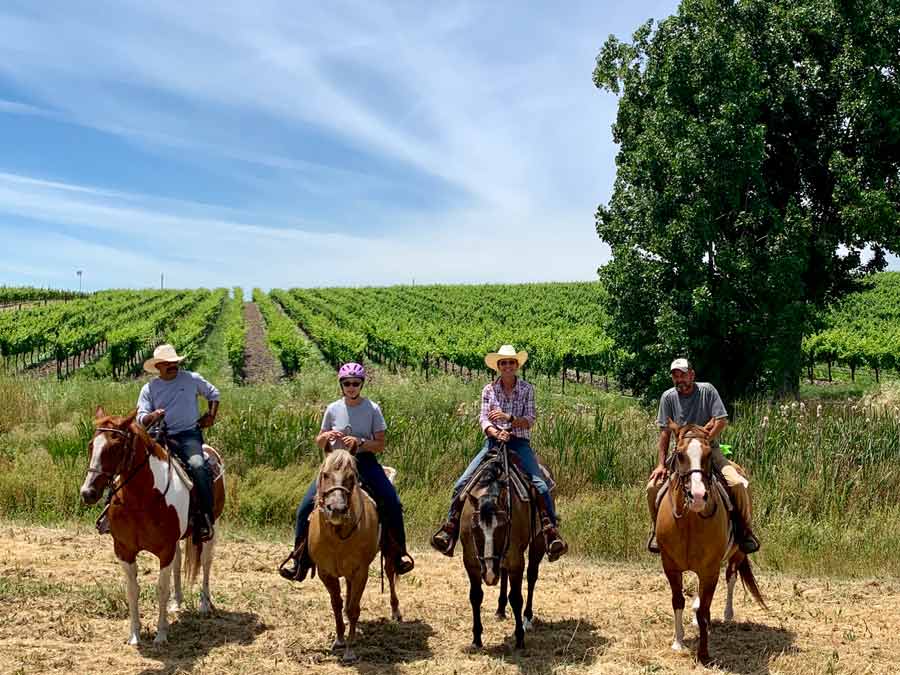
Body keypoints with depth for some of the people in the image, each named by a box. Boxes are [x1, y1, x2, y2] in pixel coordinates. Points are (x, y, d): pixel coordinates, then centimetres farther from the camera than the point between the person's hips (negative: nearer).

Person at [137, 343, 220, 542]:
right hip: (160, 436, 2)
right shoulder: (149, 388, 9)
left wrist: (211, 416, 11)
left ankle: (205, 518, -26)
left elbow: (213, 394, 23)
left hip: (189, 434, -2)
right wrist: (152, 417, -18)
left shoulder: (192, 379, 8)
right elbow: (141, 418, 4)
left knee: (198, 466, -31)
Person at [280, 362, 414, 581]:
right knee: (306, 506, -13)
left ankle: (399, 552, -2)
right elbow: (320, 443, 12)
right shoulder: (333, 409, 3)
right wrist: (325, 437, -11)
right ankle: (299, 557, 2)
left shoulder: (372, 409, -3)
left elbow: (380, 445, -3)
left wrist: (360, 443, -21)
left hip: (364, 462, -2)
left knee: (392, 503, -21)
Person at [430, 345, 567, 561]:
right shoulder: (489, 389, 7)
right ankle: (450, 529, -6)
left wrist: (508, 417, -21)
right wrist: (496, 432, -21)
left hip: (520, 443, -1)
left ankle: (551, 533, -16)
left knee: (541, 486, -22)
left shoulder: (527, 389, 4)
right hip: (493, 442, 1)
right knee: (462, 483, -13)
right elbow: (483, 419, 0)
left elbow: (530, 421, -4)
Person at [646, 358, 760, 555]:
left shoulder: (707, 390, -5)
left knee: (738, 484, -24)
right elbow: (665, 432, -2)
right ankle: (656, 531, 6)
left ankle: (744, 531, -2)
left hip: (710, 451, -1)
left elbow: (722, 421, -10)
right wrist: (662, 464, -9)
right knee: (653, 487, -17)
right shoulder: (668, 397, -1)